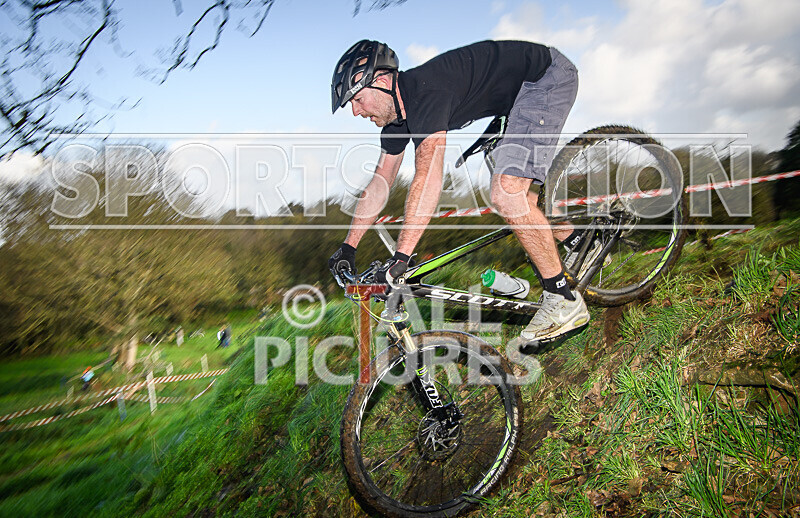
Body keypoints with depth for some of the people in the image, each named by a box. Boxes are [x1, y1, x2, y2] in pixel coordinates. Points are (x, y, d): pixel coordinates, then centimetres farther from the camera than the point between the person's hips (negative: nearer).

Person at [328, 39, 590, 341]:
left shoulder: (425, 92, -29)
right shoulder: (396, 111, 0)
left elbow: (428, 178, -40)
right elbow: (380, 183, 6)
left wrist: (400, 257, -40)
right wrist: (348, 247, 8)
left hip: (550, 75, -10)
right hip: (525, 90, 10)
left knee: (506, 193, -23)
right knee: (510, 193, 12)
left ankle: (564, 300, -12)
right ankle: (580, 246, 29)